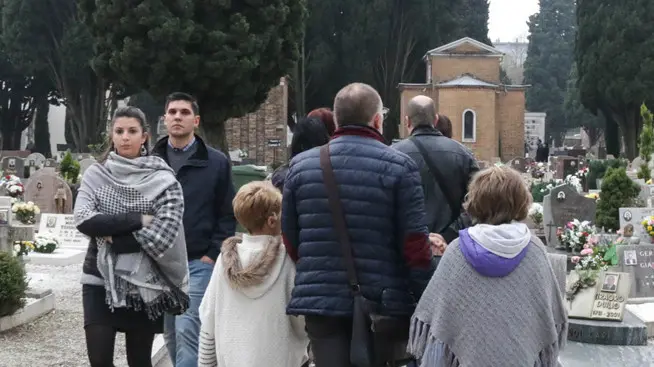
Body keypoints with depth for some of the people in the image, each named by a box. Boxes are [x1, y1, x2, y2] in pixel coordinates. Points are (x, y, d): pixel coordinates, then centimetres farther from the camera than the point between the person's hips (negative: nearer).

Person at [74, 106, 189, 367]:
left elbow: (164, 233, -14)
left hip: (144, 282, -1)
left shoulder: (162, 179, -4)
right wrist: (138, 219, -17)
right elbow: (83, 220, -11)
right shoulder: (95, 174, 3)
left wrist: (113, 238, -14)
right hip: (100, 278, 1)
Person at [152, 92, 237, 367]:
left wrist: (212, 255, -7)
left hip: (198, 263, -3)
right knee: (171, 334, 10)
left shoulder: (217, 163, 2)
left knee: (187, 331, -13)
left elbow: (227, 215, 2)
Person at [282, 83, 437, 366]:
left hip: (320, 300, 2)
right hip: (384, 302, -2)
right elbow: (415, 245, -11)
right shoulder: (399, 166, -7)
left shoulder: (300, 165, 4)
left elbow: (290, 240, 9)